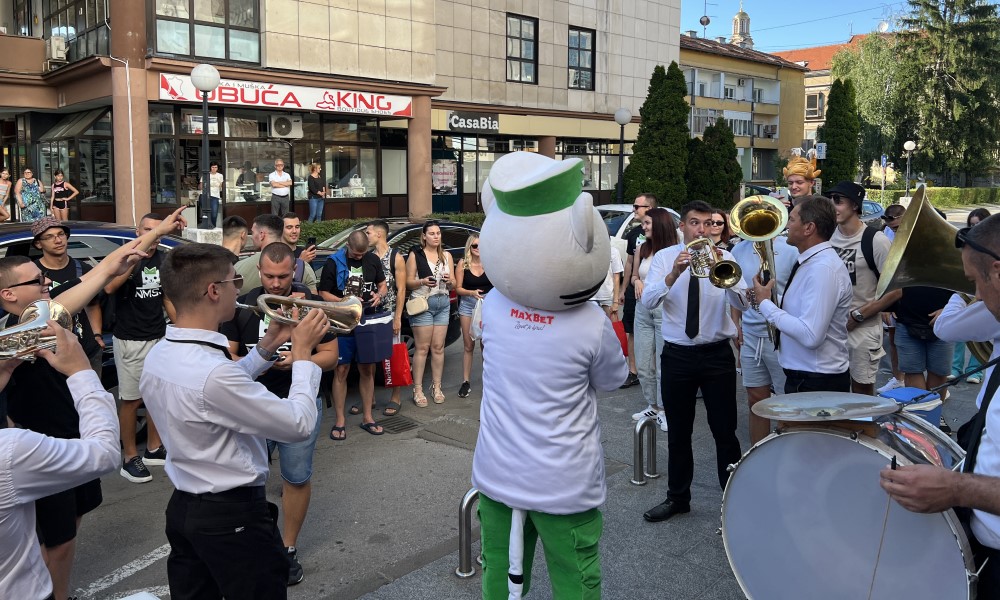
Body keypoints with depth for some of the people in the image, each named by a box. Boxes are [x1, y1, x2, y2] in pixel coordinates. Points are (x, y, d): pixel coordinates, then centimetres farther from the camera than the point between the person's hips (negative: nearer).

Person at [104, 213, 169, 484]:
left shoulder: (164, 262, 9)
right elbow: (109, 288, -25)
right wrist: (135, 258, -31)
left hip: (159, 338, 5)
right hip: (130, 340, -5)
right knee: (132, 399, 0)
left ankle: (153, 449, 24)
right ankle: (130, 458, 8)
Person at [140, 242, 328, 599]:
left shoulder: (158, 356, -1)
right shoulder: (212, 371, -31)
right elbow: (300, 425, -24)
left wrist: (267, 347, 7)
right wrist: (302, 352, -13)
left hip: (182, 508, 9)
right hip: (233, 516, -9)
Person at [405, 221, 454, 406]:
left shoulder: (446, 256, 13)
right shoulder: (415, 255, 1)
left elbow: (453, 284, 15)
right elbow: (408, 282, -1)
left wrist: (449, 280, -7)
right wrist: (423, 282, -19)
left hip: (443, 304, 4)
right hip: (423, 303, -4)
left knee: (438, 347, 5)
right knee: (422, 348, -5)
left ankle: (437, 387, 12)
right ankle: (418, 389, 0)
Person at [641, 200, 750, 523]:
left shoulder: (724, 258, -2)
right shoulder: (664, 257, -1)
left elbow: (742, 303, -16)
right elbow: (648, 300, -16)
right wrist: (674, 274, -32)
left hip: (717, 354, -1)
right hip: (677, 354, 1)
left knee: (725, 431, 5)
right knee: (678, 432, 13)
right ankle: (677, 497, 29)